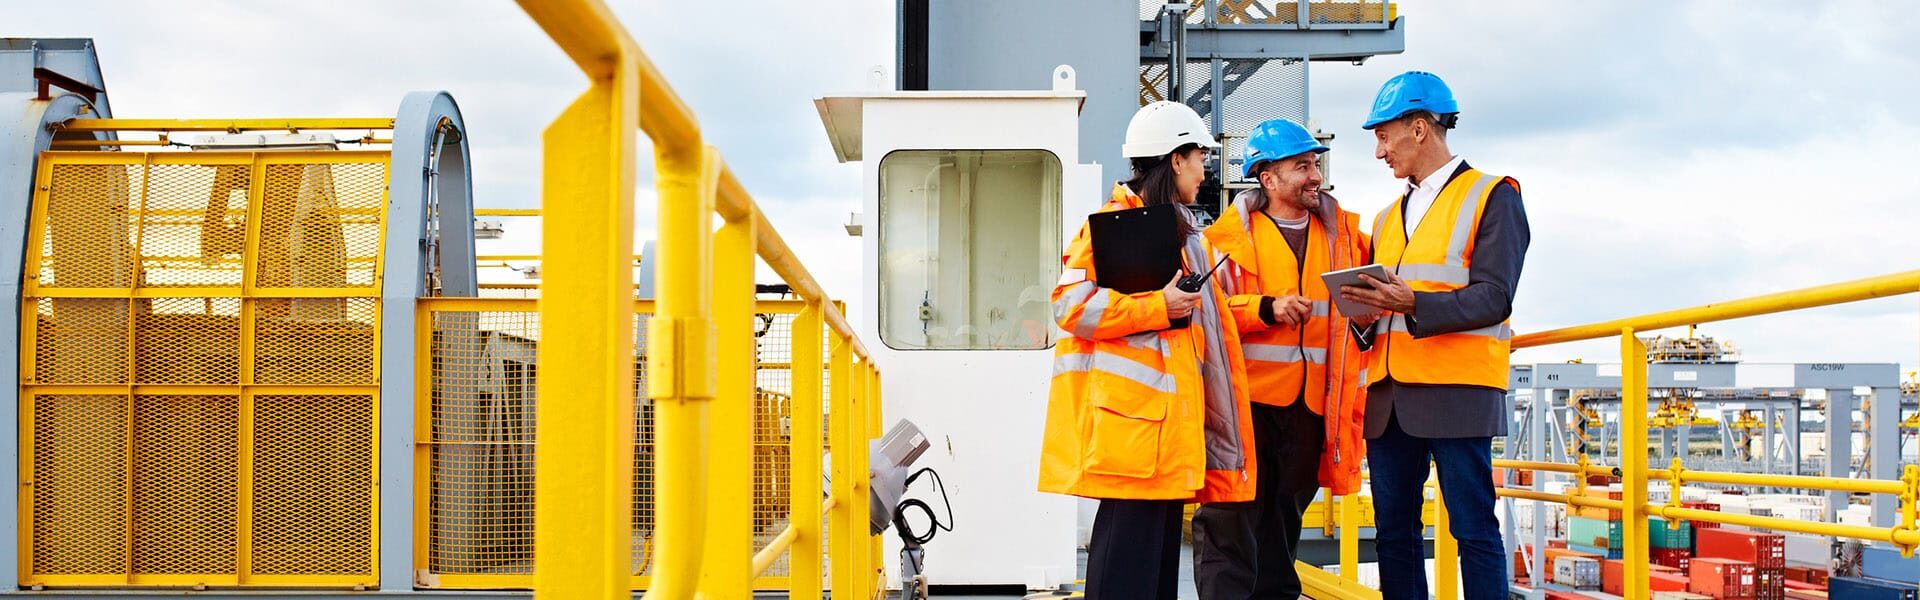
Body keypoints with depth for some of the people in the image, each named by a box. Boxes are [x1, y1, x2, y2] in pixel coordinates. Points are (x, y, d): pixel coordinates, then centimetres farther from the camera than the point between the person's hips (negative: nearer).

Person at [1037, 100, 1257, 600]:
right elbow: (1072, 304, -18)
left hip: (1167, 416, 10)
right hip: (1129, 416, -10)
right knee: (1127, 559, -10)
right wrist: (1159, 306, -20)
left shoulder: (1181, 233, 21)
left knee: (1160, 548, 11)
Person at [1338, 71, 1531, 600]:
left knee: (1473, 530, -6)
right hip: (1390, 393, 7)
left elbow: (1493, 298, -11)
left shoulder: (1491, 197, 0)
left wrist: (1415, 304, -25)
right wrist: (1365, 313, 2)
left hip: (1456, 391, -7)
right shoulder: (1389, 217, 21)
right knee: (1394, 530, 7)